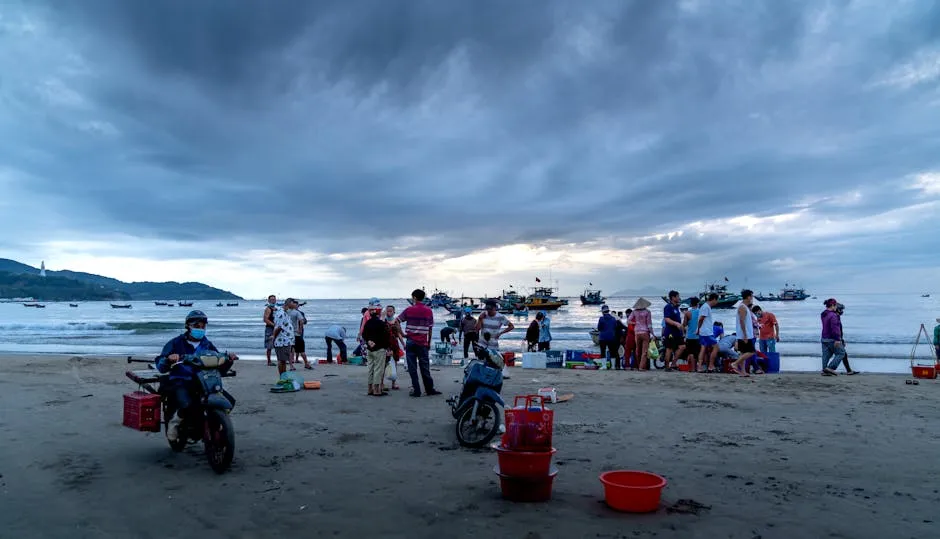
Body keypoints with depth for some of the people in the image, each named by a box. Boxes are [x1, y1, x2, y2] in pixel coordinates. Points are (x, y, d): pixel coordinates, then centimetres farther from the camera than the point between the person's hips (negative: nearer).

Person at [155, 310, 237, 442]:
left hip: (203, 382, 4)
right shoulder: (176, 343, 5)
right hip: (180, 382, -4)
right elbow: (160, 366, -3)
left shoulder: (207, 345, 18)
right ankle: (174, 422, -1)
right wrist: (168, 359, -25)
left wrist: (229, 360, -5)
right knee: (188, 405, -34)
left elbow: (220, 367, 16)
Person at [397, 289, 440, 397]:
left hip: (411, 342, -1)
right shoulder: (428, 311, 1)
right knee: (425, 367, 9)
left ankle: (416, 390, 5)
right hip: (423, 343, 1)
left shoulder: (409, 310, -2)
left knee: (412, 367, 4)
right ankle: (429, 389, 14)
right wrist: (429, 343, 10)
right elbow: (430, 328, 3)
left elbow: (396, 321, -1)